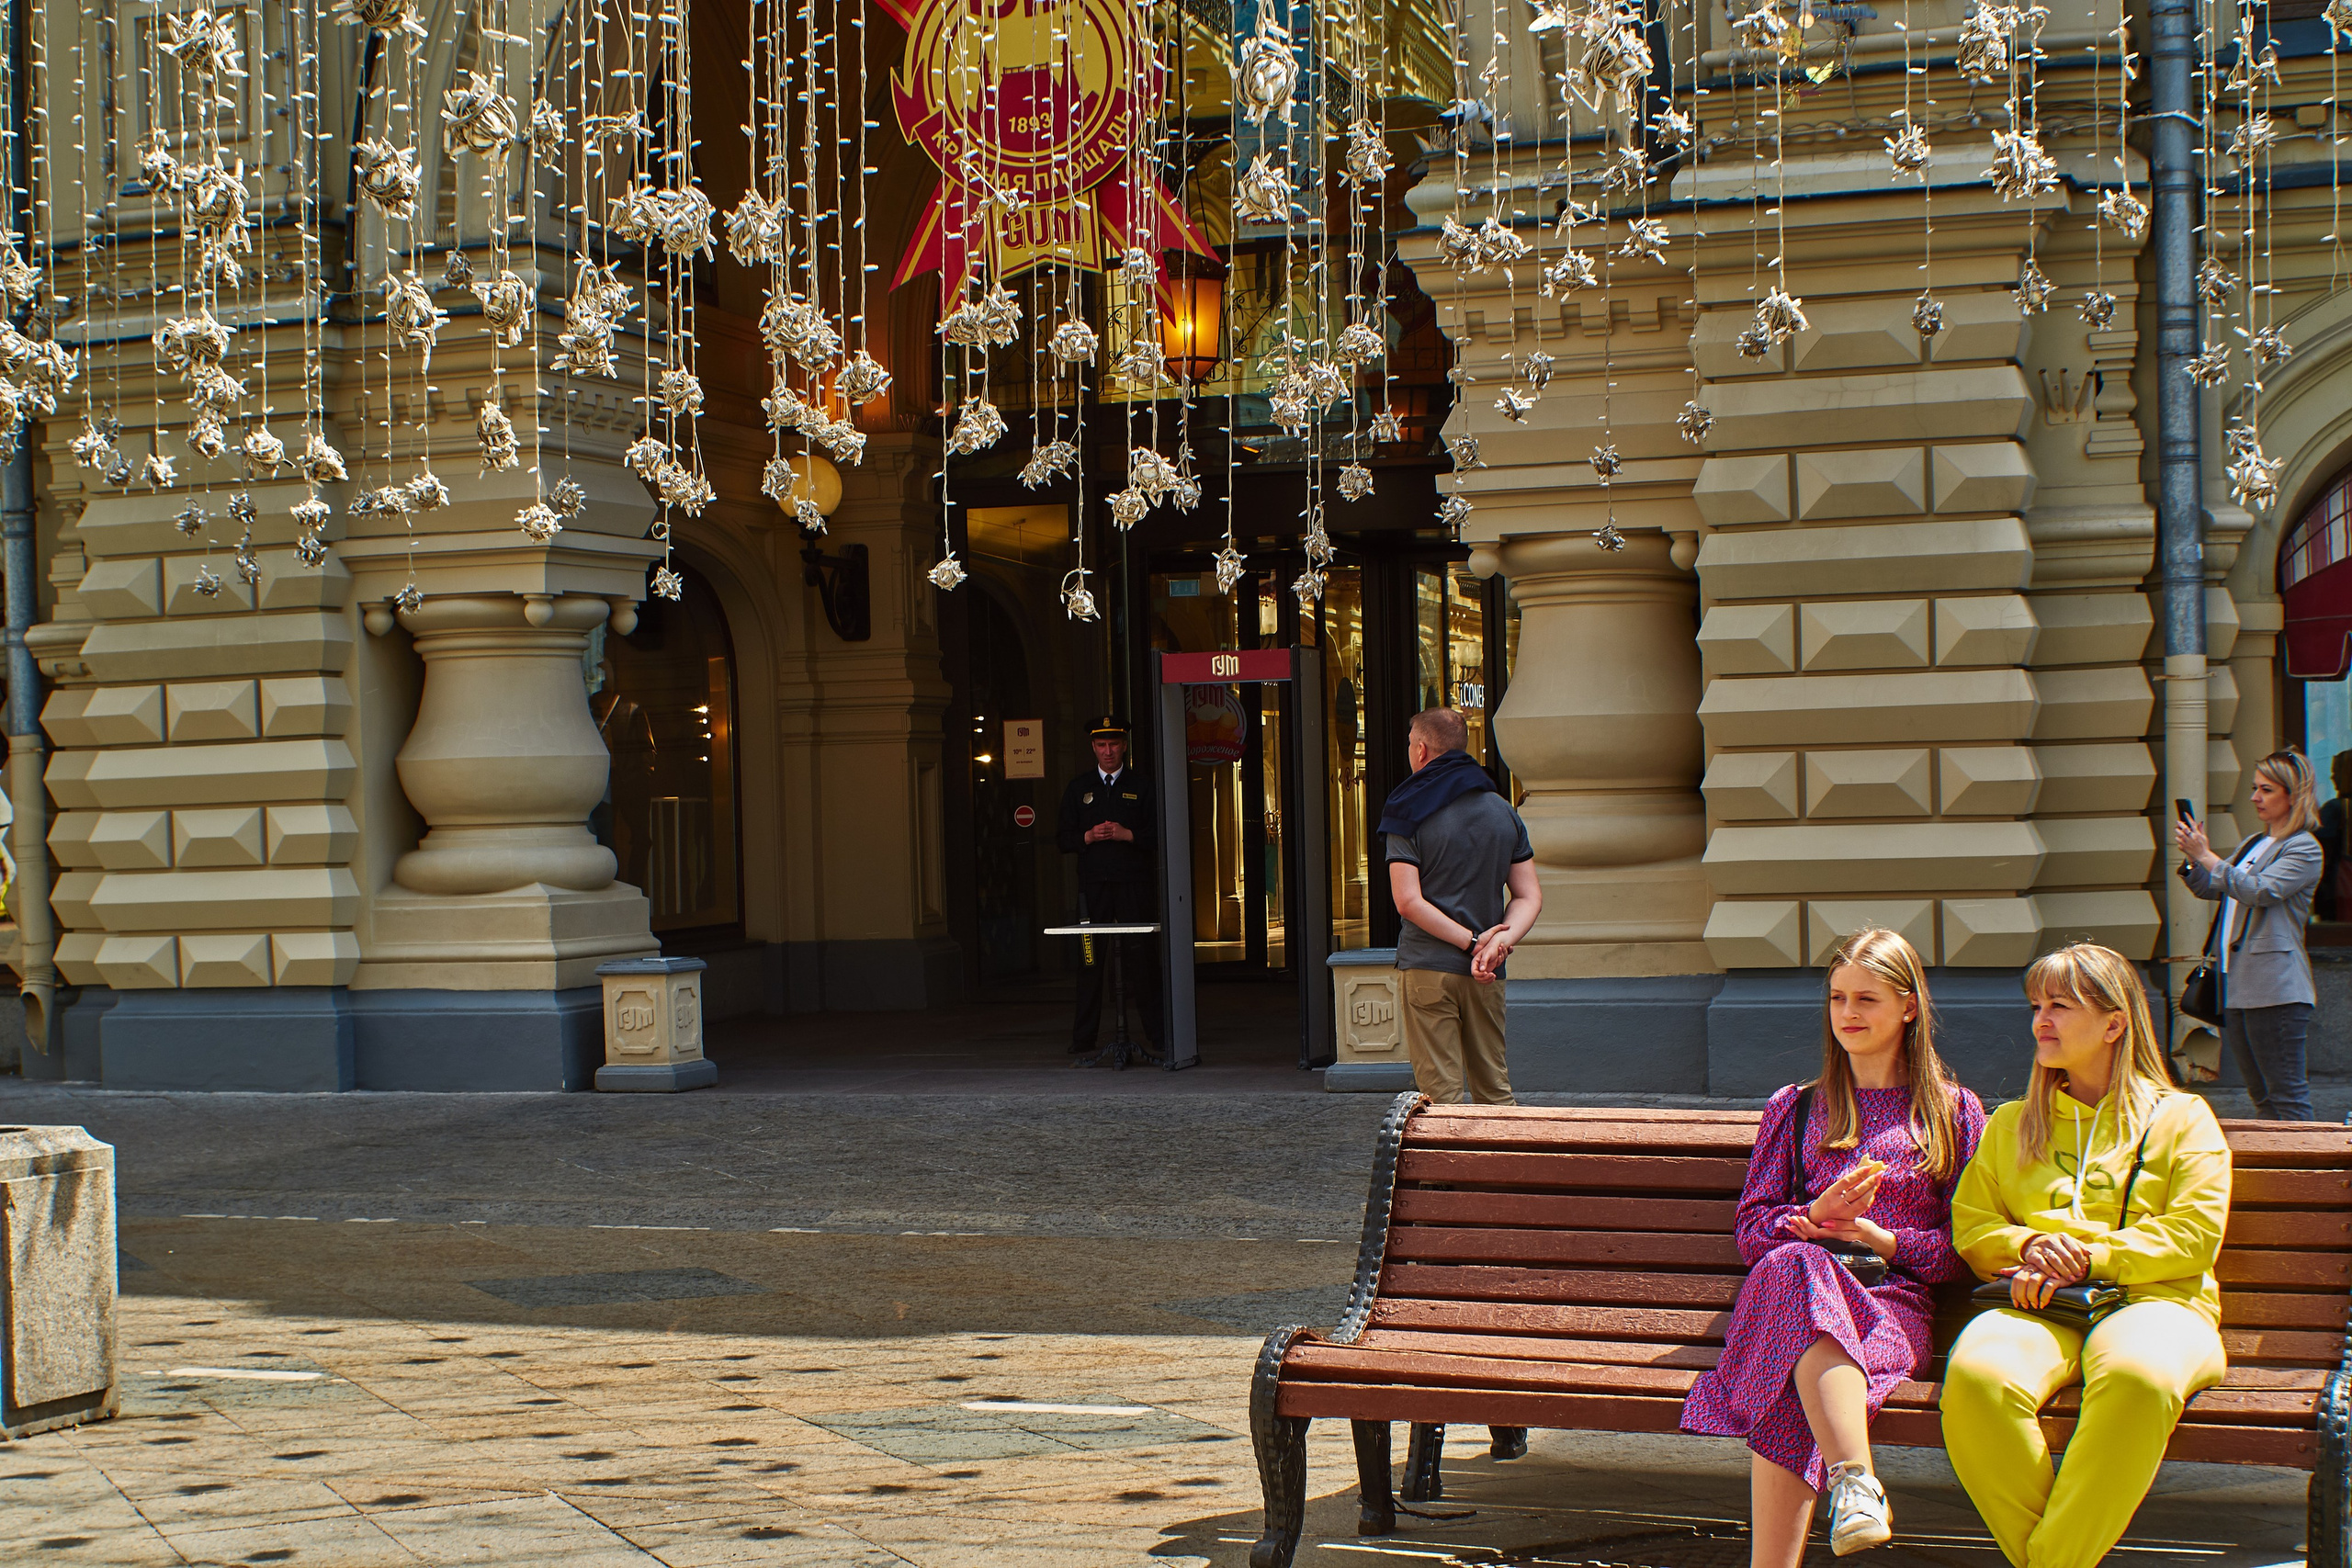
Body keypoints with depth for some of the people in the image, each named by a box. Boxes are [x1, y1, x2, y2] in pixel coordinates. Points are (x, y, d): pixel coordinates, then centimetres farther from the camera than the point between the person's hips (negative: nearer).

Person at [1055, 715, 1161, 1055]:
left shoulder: (1141, 786, 9)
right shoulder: (1078, 788, 14)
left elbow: (1160, 831, 3)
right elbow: (1063, 838, 12)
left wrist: (1128, 835, -11)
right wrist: (1088, 837, -7)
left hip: (1134, 883, -1)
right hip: (1093, 883, 1)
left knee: (1142, 957, -4)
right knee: (1090, 958, 0)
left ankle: (1156, 1030, 1)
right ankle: (1083, 1037, 3)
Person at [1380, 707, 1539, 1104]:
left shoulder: (1410, 816, -6)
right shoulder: (1505, 812, 8)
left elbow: (1408, 902, -15)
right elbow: (1529, 897, 4)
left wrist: (1472, 942, -13)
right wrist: (1499, 941, -10)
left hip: (1427, 969, -4)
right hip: (1487, 976, 4)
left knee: (1441, 1095, -2)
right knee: (1494, 1091, 13)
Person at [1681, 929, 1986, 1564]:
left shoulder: (1953, 1111, 19)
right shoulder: (1794, 1109, 26)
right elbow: (1751, 1232, 16)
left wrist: (1877, 1236, -7)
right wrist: (1818, 1215, -6)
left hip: (1897, 1301, -2)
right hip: (1801, 1285, 2)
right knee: (1795, 1264, -41)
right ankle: (1857, 1481, -56)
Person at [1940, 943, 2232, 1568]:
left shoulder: (2182, 1118, 17)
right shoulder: (2011, 1123, 28)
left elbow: (2196, 1234, 4)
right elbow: (1970, 1223, 21)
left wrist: (2088, 1259, -8)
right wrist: (2028, 1245, -2)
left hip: (2154, 1300, -2)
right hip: (2036, 1307, 2)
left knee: (2138, 1376, -42)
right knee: (1975, 1376, -36)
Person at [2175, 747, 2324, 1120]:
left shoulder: (2304, 849, -6)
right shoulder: (2252, 845, 20)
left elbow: (2260, 891, -20)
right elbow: (2209, 889, 23)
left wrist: (2206, 856, -20)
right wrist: (2192, 858, 3)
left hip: (2275, 989, -9)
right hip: (2236, 984, 9)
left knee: (2286, 1094, -8)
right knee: (2261, 1095, 12)